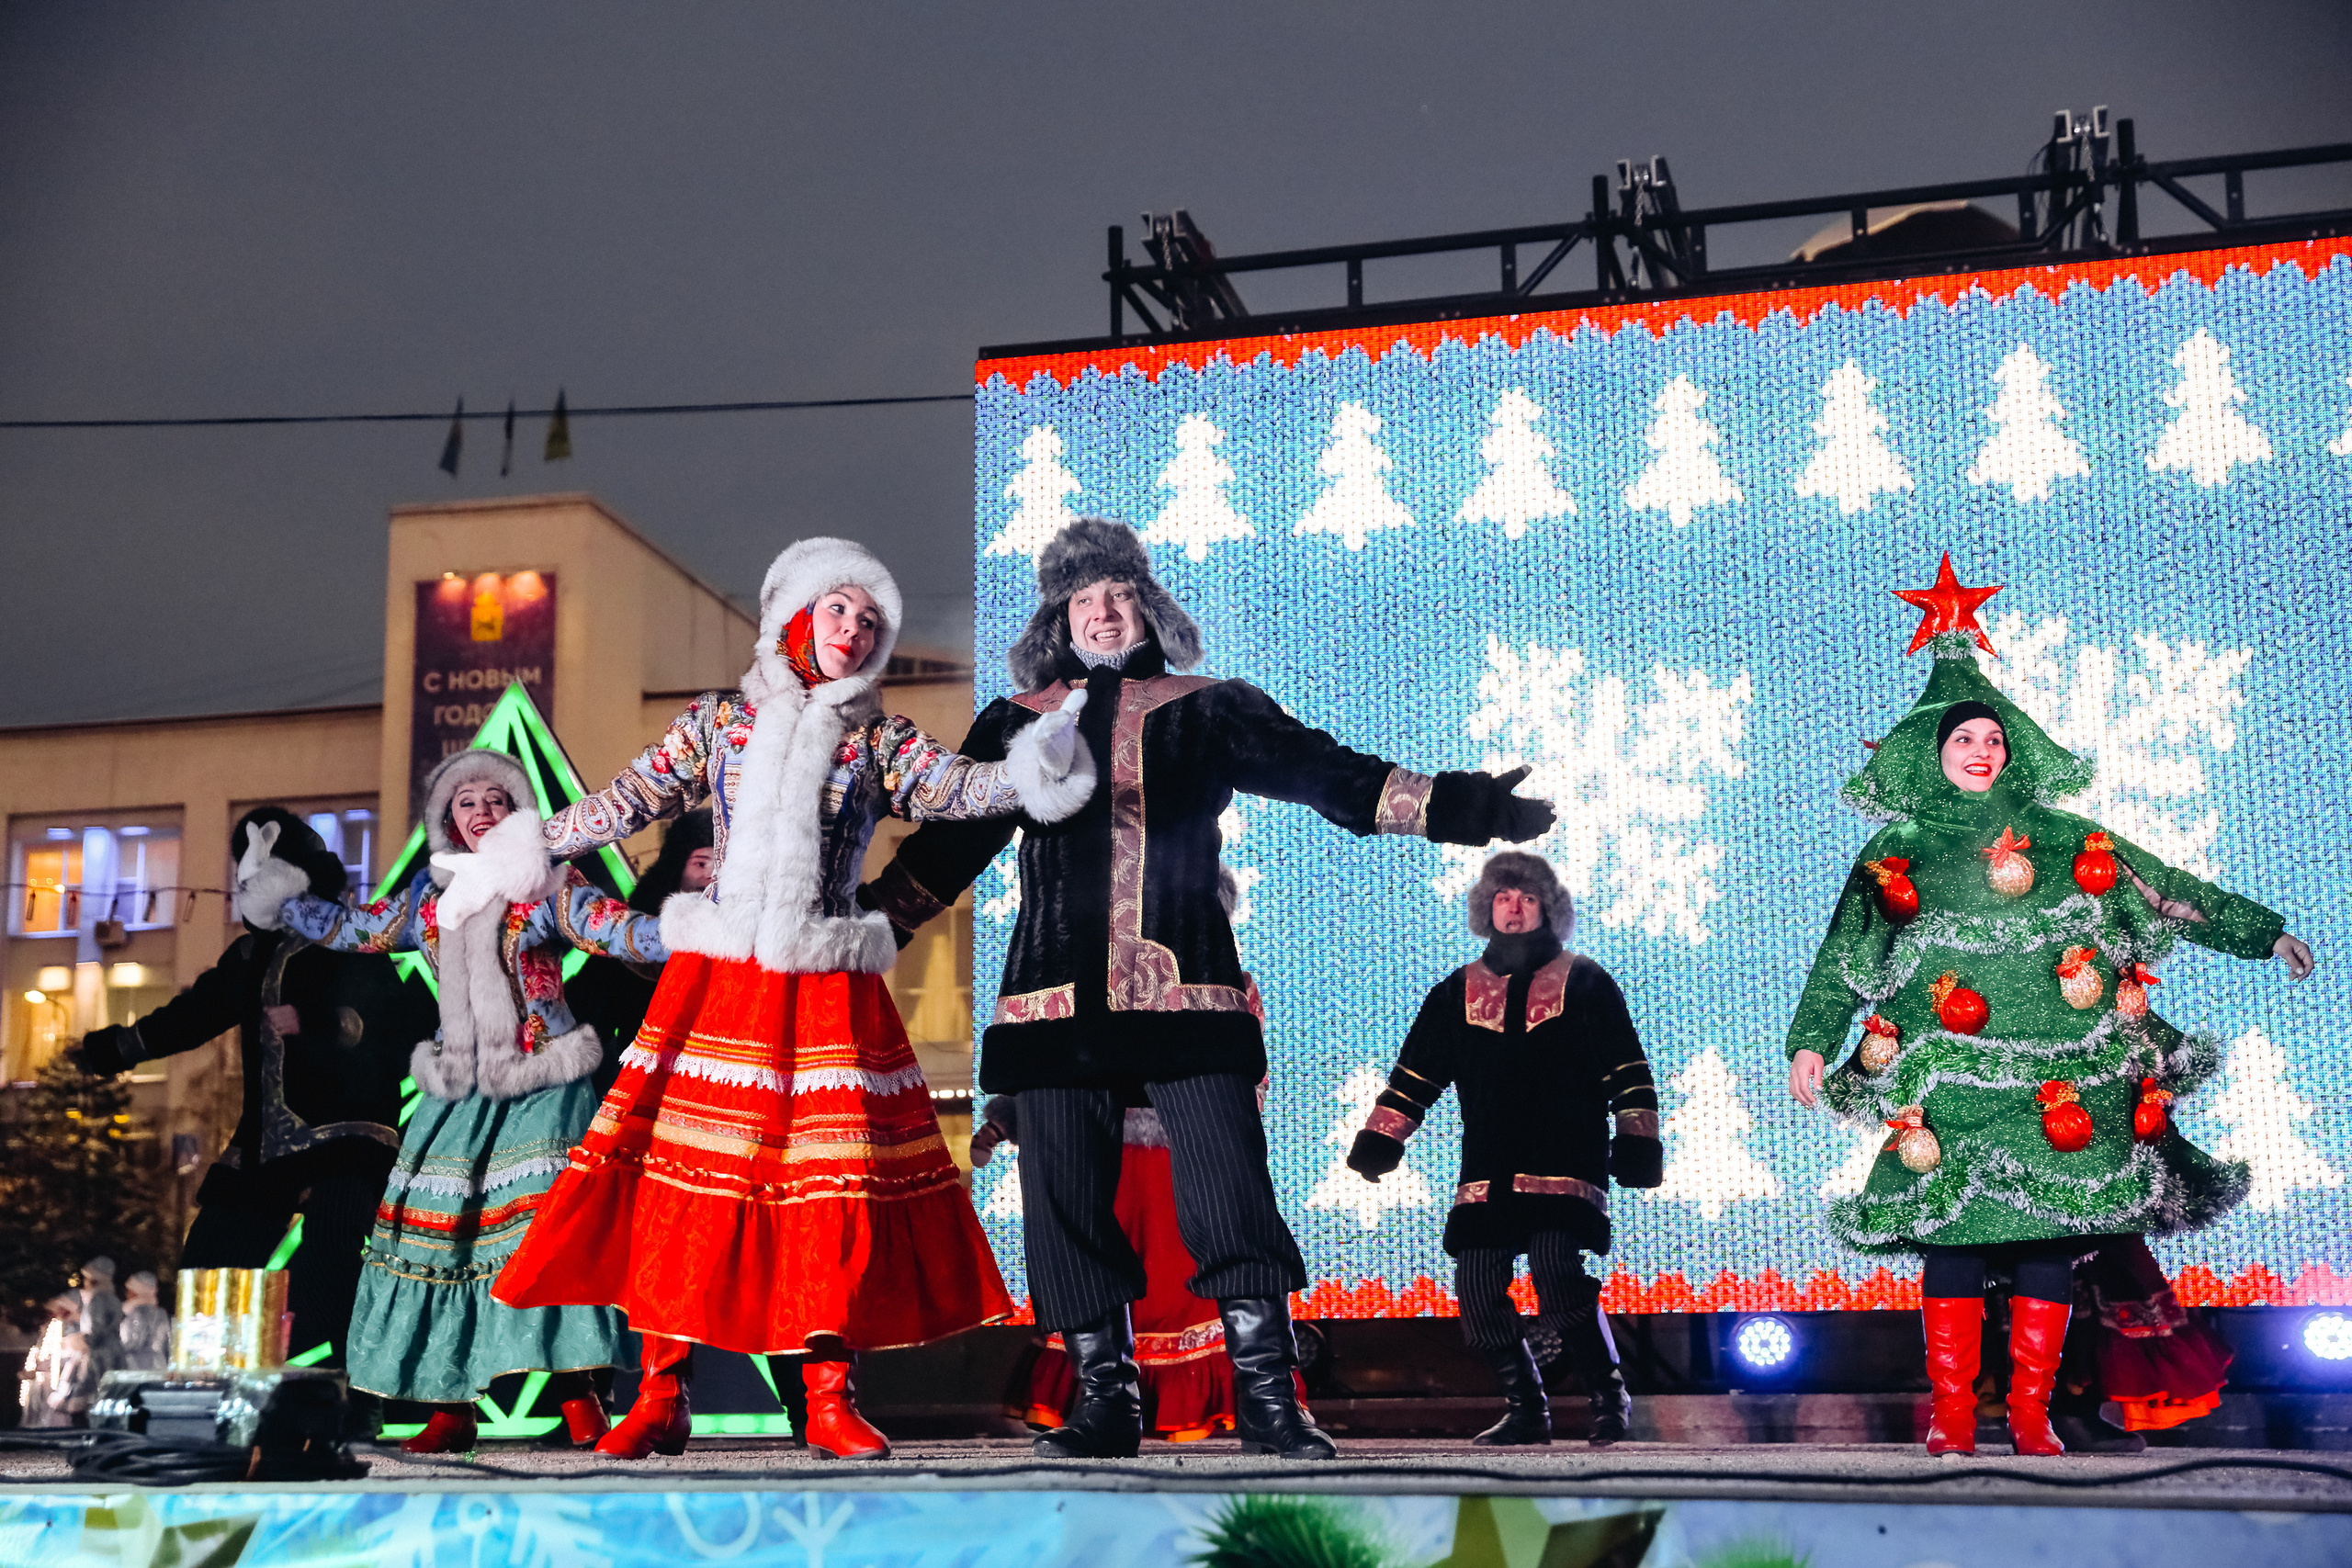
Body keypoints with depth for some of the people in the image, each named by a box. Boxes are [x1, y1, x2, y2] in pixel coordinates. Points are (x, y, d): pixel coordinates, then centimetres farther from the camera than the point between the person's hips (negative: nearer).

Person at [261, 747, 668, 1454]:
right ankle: (450, 1409, 3)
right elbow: (348, 930, 23)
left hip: (539, 1086, -5)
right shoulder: (428, 900, 15)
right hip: (462, 1094, 5)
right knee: (439, 1224, -3)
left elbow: (619, 931, -9)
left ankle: (578, 1400, -17)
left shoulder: (547, 888, 2)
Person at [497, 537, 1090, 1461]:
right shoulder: (718, 721, 11)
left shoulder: (881, 742, 9)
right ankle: (661, 1398, 3)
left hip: (826, 995, 0)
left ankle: (828, 1399, 3)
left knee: (833, 1180, -5)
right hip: (715, 982, 0)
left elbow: (956, 788, -5)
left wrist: (1032, 772, -24)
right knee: (681, 1174, -4)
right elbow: (629, 803, 13)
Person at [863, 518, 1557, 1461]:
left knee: (1227, 1184, -11)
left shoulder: (1207, 711, 15)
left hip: (1186, 992, -2)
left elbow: (1330, 774, 9)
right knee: (1065, 1197, 0)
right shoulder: (1015, 725, 19)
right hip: (1058, 995, 2)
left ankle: (1266, 1396, -5)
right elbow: (942, 850, 22)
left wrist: (1462, 807, 0)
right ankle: (1105, 1397, 9)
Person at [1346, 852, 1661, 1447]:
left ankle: (1609, 1399, 0)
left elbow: (1628, 1071, 7)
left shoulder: (1584, 982, 9)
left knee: (1558, 1278, -20)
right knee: (1478, 1289, -4)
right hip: (1486, 1174, 4)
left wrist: (1636, 1143, -1)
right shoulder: (1458, 992, 17)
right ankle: (1525, 1411, 12)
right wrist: (1377, 1142, 14)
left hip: (1567, 1168, -4)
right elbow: (1414, 1073, 19)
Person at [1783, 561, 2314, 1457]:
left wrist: (2267, 935, 18)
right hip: (1950, 1085, -2)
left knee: (2050, 1240, 0)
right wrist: (1810, 1043, -3)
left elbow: (2171, 895, 18)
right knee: (1954, 1236, -6)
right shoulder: (1894, 858, 10)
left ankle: (2031, 1413, 7)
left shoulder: (2067, 842, 14)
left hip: (2061, 1081, 2)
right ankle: (1951, 1416, 0)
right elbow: (1844, 961, 8)